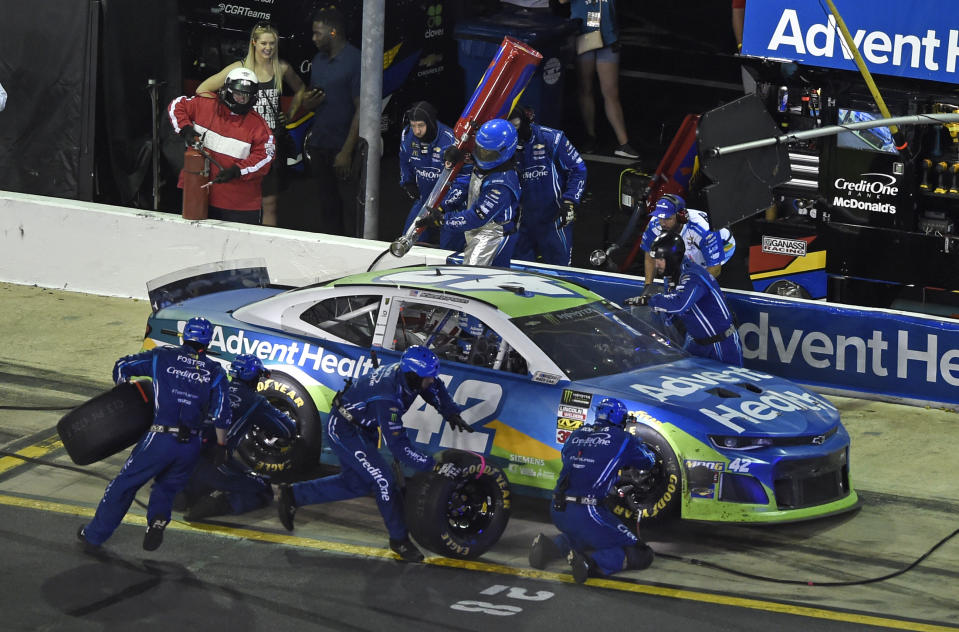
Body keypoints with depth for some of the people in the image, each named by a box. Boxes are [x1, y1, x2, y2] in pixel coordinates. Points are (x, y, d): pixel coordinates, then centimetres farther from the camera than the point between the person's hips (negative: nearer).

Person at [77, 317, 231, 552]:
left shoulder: (162, 357, 7)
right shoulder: (215, 371, 8)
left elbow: (123, 365, 10)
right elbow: (221, 413, 2)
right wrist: (221, 446, 11)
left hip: (160, 438, -2)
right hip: (192, 445, 2)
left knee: (125, 484, 12)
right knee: (167, 487, 23)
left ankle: (94, 534, 20)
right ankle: (158, 518, -9)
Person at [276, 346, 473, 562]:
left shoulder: (406, 371, -14)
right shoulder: (388, 399, -38)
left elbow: (436, 388, 8)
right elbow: (398, 445, -37)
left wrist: (451, 413, -6)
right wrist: (433, 466, -36)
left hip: (362, 428, 10)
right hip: (343, 430, -10)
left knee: (356, 483, 17)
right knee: (383, 480, -14)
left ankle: (292, 495, 27)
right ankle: (399, 540, 0)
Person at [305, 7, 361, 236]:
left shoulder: (354, 61, -12)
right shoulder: (319, 60, 13)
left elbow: (361, 109, -15)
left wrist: (347, 151, -18)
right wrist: (309, 103, -3)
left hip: (344, 147, -8)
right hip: (319, 146, 8)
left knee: (350, 207, -4)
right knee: (327, 205, 13)